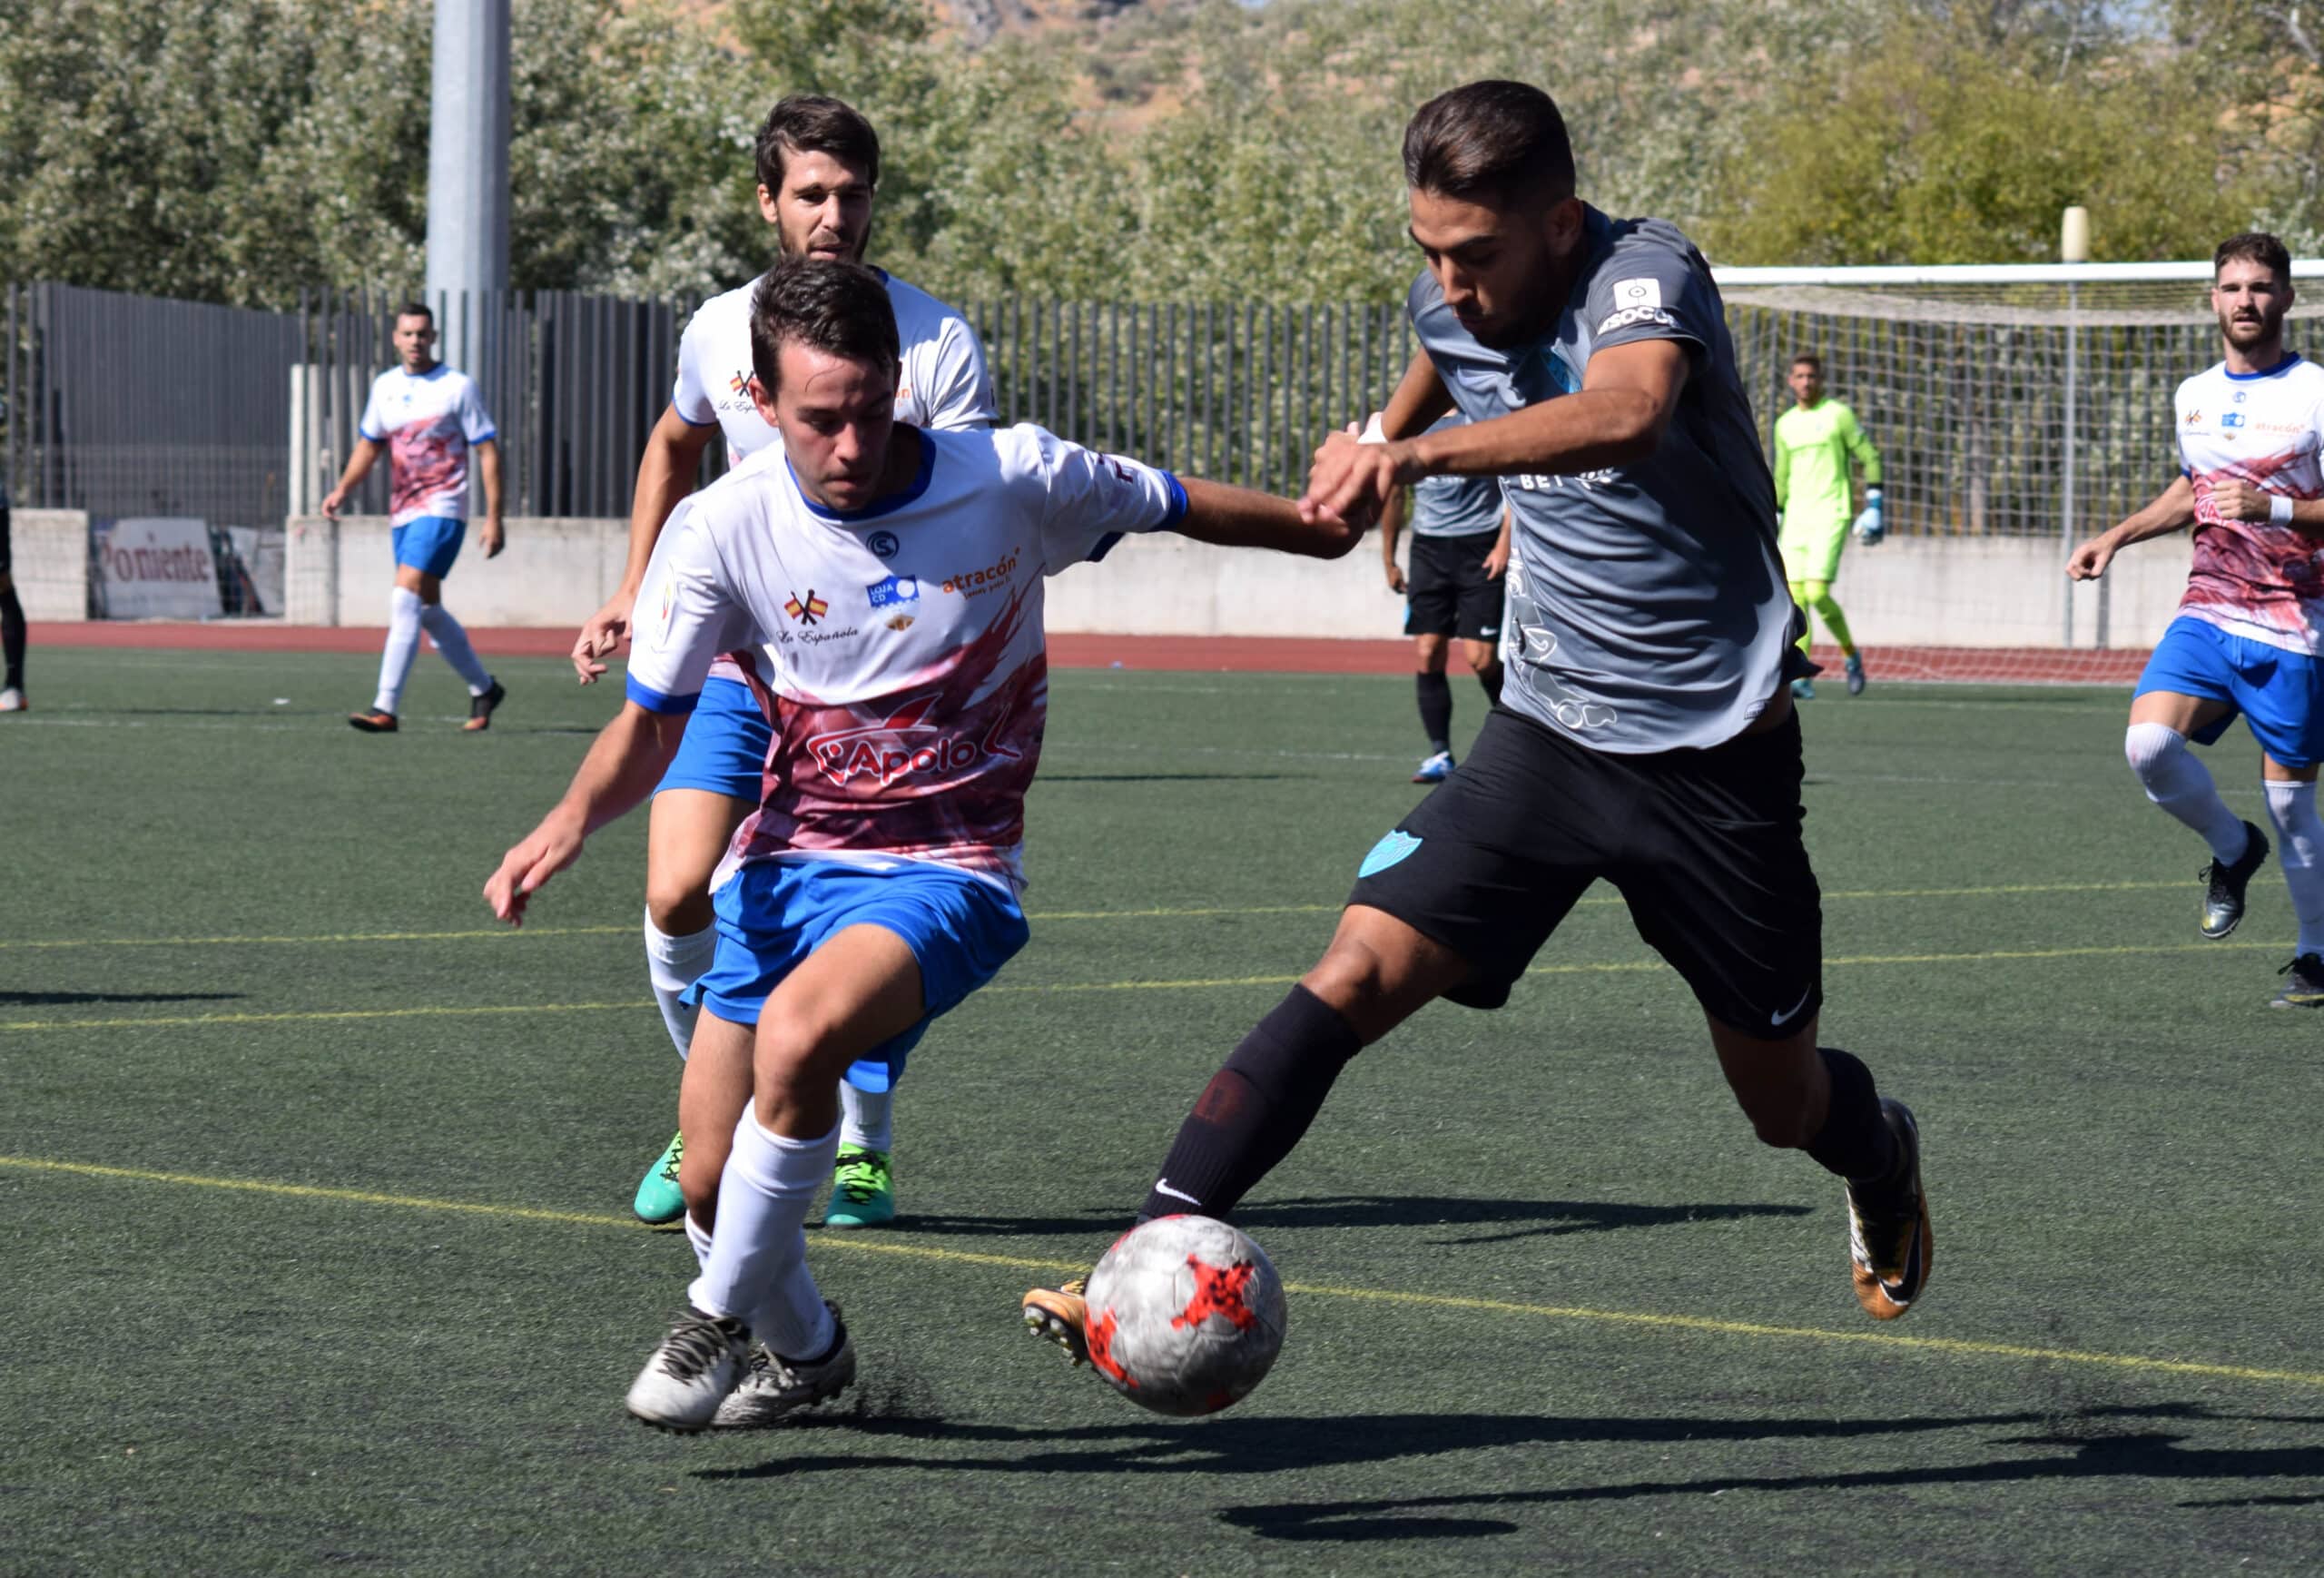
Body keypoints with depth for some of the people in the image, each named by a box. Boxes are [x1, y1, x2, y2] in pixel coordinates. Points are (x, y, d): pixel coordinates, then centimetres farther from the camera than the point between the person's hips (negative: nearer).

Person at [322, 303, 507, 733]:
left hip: (442, 509, -7)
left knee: (404, 600, -19)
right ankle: (483, 688, 31)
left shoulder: (457, 387, -6)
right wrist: (342, 489, 5)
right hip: (403, 513, 7)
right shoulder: (385, 386, 10)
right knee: (428, 610, 13)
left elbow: (488, 452, -5)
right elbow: (370, 444, 22)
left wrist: (493, 518, -11)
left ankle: (385, 708, -22)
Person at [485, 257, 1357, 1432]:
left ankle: (720, 1317, -11)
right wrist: (573, 818, -19)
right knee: (712, 1184, -4)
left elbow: (1178, 505, 7)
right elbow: (649, 727, 0)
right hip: (786, 862, 3)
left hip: (946, 872, -3)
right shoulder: (724, 528, -9)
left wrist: (1332, 523, 17)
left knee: (799, 1033, -33)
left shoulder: (1015, 481, -11)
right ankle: (803, 1353, 30)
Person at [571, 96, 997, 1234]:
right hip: (736, 663, 3)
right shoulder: (718, 331, 4)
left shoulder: (938, 345, -7)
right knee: (677, 897, -10)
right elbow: (674, 446, 25)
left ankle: (863, 1150, 16)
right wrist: (633, 592, 19)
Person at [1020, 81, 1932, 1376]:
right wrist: (1382, 441, 44)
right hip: (1550, 727, 4)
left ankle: (1882, 1156, 48)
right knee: (1359, 971, -19)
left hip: (1717, 753, -4)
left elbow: (1631, 412, -46)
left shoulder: (1644, 274, -22)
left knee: (1784, 1101, 11)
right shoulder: (1449, 304, -2)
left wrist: (1415, 452, -58)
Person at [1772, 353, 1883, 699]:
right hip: (1796, 519, 5)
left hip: (1830, 516, -5)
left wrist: (1874, 507, -8)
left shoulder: (1839, 414, -1)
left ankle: (1851, 654, 6)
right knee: (1795, 598, -3)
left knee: (1817, 592, -16)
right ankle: (1802, 677, -3)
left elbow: (1869, 459, 0)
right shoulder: (1785, 424, 14)